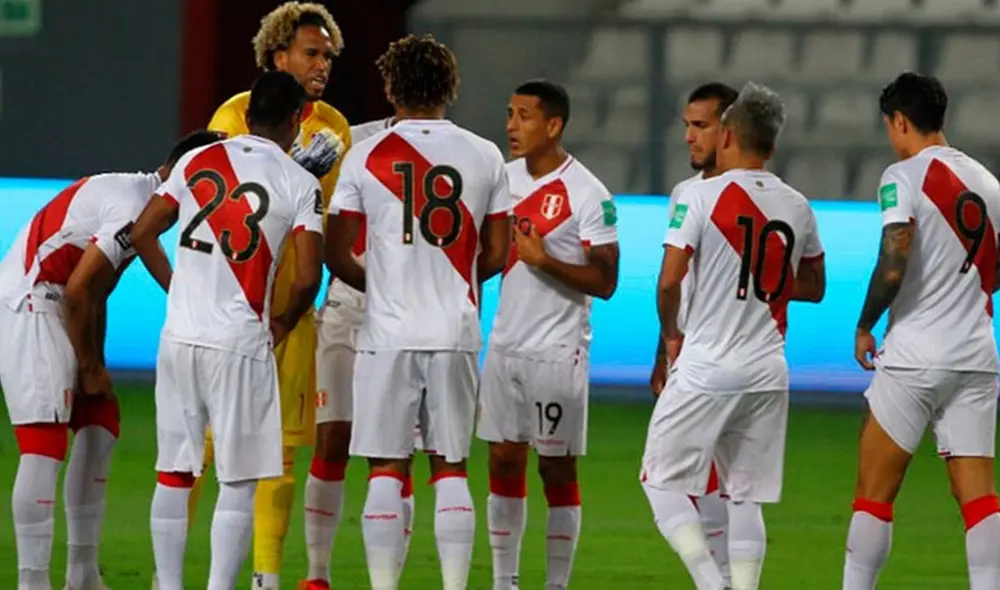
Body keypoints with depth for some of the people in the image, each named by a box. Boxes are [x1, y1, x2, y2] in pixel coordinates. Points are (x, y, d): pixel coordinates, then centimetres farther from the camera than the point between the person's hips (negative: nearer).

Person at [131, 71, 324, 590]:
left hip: (179, 337, 4)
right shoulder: (299, 184, -4)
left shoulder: (196, 162, 7)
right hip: (240, 343, -4)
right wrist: (285, 322, 9)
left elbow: (142, 235, 9)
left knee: (173, 474, 11)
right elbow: (307, 276, -10)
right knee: (239, 483, 2)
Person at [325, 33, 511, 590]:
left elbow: (337, 254, 0)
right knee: (451, 468, 7)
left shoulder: (366, 157, -2)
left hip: (389, 334, -2)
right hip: (457, 335, 2)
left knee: (387, 470, 2)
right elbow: (496, 255, 8)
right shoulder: (484, 157, 4)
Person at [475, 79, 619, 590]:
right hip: (505, 344, 6)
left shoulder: (588, 196, -11)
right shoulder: (505, 178, 8)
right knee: (504, 461, 7)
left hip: (557, 350, -6)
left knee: (558, 469, -1)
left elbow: (605, 282, -14)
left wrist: (545, 261, -23)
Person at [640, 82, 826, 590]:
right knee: (745, 498, 10)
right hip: (768, 373, 5)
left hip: (706, 369, -5)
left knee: (663, 480, 4)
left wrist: (671, 336, 4)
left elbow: (669, 282, -13)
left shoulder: (700, 196, -9)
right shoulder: (797, 207, 8)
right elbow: (814, 287, 20)